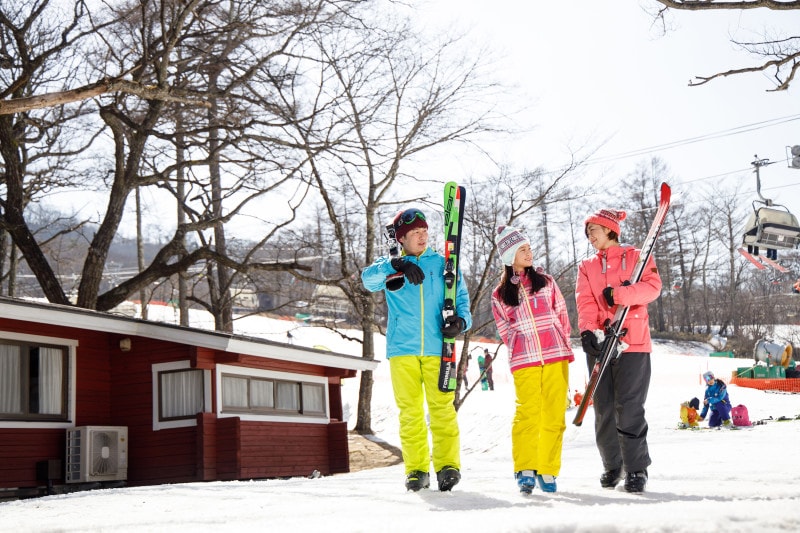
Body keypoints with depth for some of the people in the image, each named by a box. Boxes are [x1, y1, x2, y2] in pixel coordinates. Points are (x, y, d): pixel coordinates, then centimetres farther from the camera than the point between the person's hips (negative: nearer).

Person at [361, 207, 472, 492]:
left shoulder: (443, 264, 12)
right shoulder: (389, 265, 11)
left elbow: (461, 296, 12)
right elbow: (368, 279, -9)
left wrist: (461, 320, -9)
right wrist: (396, 265, -25)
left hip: (437, 348, 0)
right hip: (402, 349, 0)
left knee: (442, 408, -7)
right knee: (410, 411, 0)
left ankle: (448, 464, 0)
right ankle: (416, 469, 6)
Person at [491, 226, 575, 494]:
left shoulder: (546, 282, 12)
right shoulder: (500, 295, 8)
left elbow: (562, 317, 13)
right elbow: (506, 331, 10)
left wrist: (563, 348, 6)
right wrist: (522, 350, 0)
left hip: (556, 357, 2)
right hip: (524, 362, -2)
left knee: (554, 415, 0)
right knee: (528, 412, -13)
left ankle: (547, 470, 8)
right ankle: (525, 470, -7)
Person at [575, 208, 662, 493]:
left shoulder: (636, 257, 7)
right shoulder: (586, 267, 16)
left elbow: (652, 287, -9)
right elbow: (585, 302, 3)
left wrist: (618, 294, -21)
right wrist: (587, 330, -16)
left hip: (633, 343, -4)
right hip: (599, 344, 4)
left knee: (629, 407, -10)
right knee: (604, 408, 6)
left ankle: (636, 468, -3)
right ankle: (612, 465, 19)